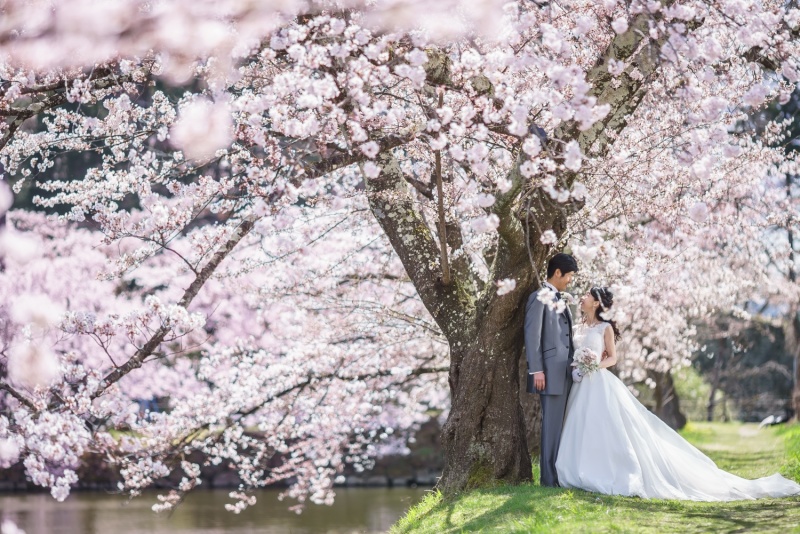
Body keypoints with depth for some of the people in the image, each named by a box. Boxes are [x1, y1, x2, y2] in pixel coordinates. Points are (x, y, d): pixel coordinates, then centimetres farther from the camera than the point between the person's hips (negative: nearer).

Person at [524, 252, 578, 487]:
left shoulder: (560, 300, 19)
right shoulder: (539, 298, -7)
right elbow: (532, 336, -12)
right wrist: (536, 370, -17)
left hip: (566, 372, 8)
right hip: (551, 372, -8)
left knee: (559, 424, 8)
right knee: (551, 424, -7)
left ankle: (560, 474, 11)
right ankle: (549, 477, -4)